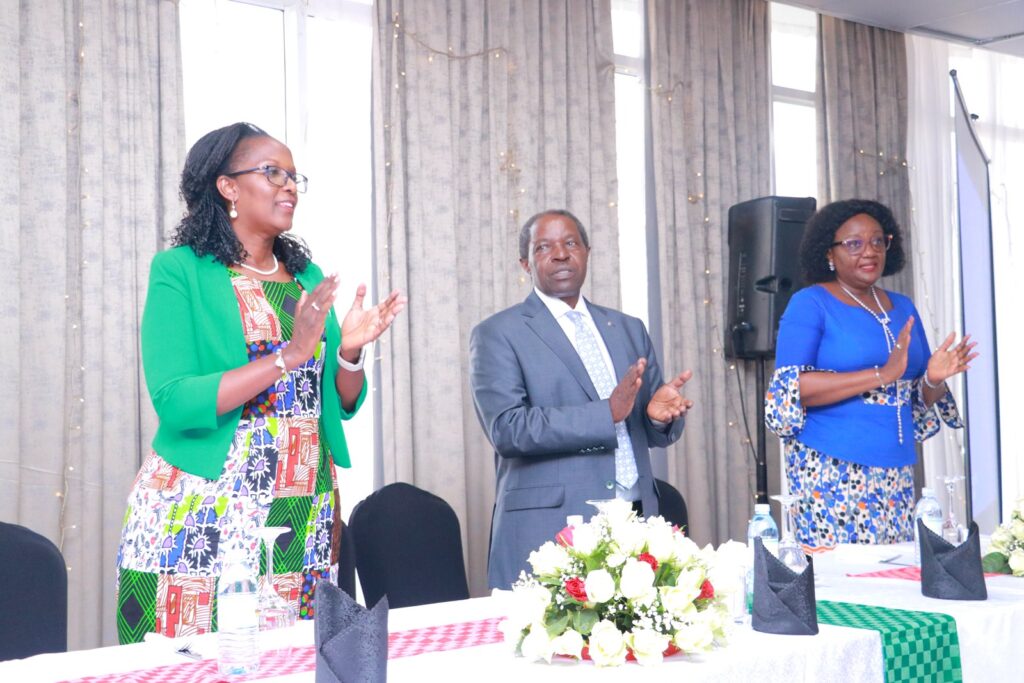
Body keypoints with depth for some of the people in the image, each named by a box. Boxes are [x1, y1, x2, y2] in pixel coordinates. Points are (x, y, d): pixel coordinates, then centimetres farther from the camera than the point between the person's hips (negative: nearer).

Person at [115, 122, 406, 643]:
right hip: (201, 517, -5)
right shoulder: (181, 270, -4)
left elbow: (343, 404, 15)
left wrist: (351, 350, -5)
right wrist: (289, 355, -20)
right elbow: (174, 403, -16)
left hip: (305, 520, 5)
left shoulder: (308, 277, 12)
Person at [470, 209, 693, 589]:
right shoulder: (497, 335, 1)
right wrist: (608, 413, -18)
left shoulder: (628, 329, 17)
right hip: (549, 529, -4)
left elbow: (652, 432, 18)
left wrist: (660, 414, -6)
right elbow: (506, 429, -13)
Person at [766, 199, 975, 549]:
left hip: (896, 470, 6)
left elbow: (919, 399, 20)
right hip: (831, 468, -5)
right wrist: (882, 375, -21)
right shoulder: (810, 304, -4)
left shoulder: (903, 308, 14)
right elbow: (789, 391, -16)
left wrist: (934, 378, -5)